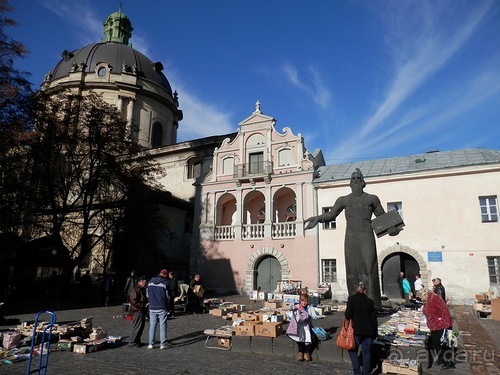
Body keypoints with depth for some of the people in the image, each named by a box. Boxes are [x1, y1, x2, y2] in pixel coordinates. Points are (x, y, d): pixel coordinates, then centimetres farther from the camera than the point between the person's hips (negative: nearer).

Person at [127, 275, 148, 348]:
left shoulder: (142, 289, 15)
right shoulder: (135, 290, -16)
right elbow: (134, 302, -22)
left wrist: (146, 304, 9)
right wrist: (144, 305, -20)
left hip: (142, 311, 10)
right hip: (137, 311, -10)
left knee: (141, 326, 14)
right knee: (137, 326, -4)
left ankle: (137, 341, 24)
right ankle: (132, 342, 6)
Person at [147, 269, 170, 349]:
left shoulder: (150, 282, 3)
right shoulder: (165, 283, -11)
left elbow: (147, 294, 9)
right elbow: (168, 296, -8)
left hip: (152, 307, 4)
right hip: (162, 308, -4)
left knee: (152, 325, 12)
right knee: (163, 325, 5)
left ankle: (151, 344, 14)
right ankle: (163, 344, 8)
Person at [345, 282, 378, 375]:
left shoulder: (352, 299, -7)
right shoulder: (370, 301, 4)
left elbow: (348, 315, -14)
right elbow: (374, 318, 7)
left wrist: (345, 314, 8)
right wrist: (375, 332, 16)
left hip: (357, 330, -4)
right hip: (368, 331, 4)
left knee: (352, 350, 10)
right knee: (366, 352, 12)